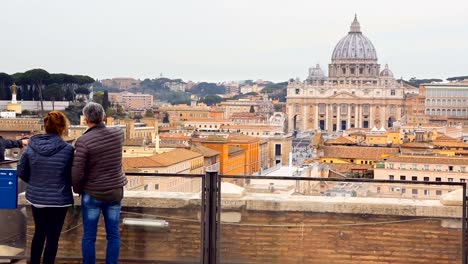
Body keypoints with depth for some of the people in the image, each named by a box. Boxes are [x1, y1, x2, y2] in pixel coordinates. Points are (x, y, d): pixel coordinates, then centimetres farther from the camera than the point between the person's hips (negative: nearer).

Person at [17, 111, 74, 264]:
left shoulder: (31, 146, -6)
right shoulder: (67, 149, -17)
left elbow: (21, 172, 1)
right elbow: (74, 176, -8)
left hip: (35, 197, 5)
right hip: (58, 200, -4)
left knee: (39, 233, 23)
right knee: (52, 237, 9)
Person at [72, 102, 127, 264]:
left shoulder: (83, 141, -20)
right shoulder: (118, 133, -6)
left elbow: (76, 173, -18)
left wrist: (77, 189, 0)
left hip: (92, 194, -4)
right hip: (115, 192, 4)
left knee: (89, 236, 8)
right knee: (113, 234, 11)